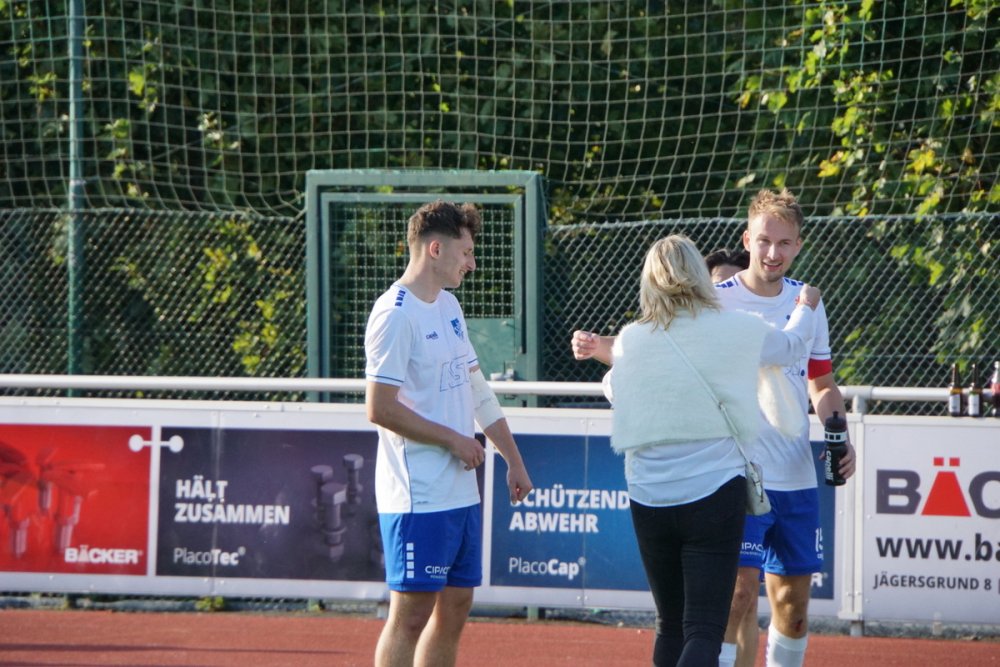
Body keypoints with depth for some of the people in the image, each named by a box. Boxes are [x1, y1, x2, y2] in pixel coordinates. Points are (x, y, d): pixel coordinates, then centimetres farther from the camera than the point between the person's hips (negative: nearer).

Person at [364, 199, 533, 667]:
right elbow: (380, 408, -19)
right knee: (411, 613, -7)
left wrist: (513, 459, 21)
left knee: (455, 607, 11)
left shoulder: (448, 306, 15)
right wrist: (454, 440, -13)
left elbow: (477, 389, 22)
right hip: (419, 499, -9)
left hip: (462, 490, 9)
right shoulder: (395, 314, -14)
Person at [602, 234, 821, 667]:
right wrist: (806, 307, 41)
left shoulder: (629, 342, 2)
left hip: (649, 500, 3)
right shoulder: (736, 331, -3)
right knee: (704, 632, -8)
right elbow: (793, 344, 18)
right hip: (714, 495, -3)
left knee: (671, 626, 16)